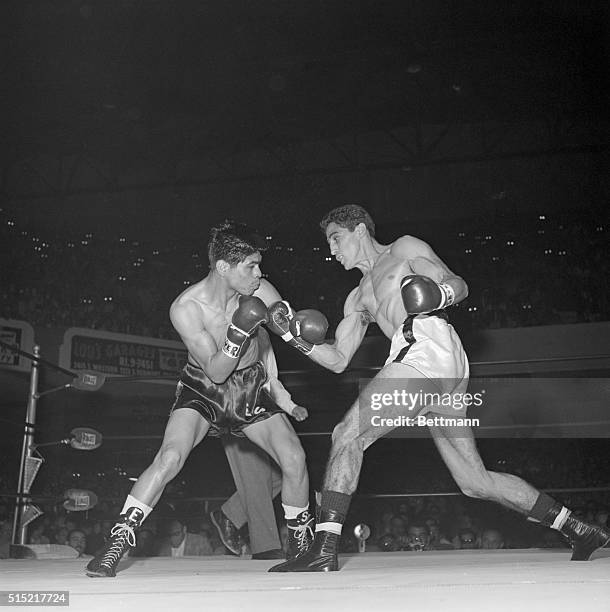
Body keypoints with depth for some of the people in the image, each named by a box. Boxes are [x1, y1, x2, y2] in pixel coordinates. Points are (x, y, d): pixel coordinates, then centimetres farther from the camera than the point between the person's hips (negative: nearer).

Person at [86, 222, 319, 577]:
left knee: (294, 458, -9)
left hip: (252, 387, 3)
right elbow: (216, 371, -26)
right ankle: (117, 543, -10)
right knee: (170, 457, -25)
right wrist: (239, 333, -42)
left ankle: (302, 545, 16)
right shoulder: (186, 309, -26)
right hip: (203, 388, -3)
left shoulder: (260, 293, -18)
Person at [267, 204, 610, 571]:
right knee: (475, 481, 7)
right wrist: (294, 337, 11)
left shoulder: (404, 249, 15)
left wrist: (440, 294, -19)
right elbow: (338, 360, 23)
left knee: (348, 435, -12)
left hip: (429, 345, -8)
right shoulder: (358, 299, 33)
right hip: (444, 374, 8)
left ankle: (324, 551, -14)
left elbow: (460, 285, 4)